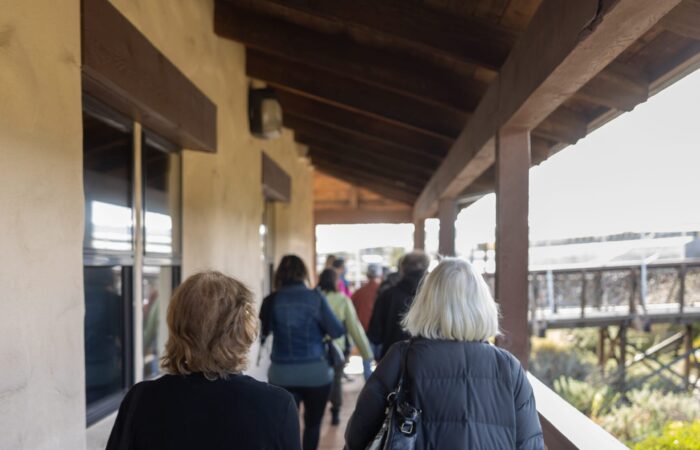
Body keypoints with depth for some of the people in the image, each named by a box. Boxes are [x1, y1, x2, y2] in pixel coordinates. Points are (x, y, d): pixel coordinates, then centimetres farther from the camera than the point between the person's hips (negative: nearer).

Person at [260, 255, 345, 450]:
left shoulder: (272, 300, -4)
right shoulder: (315, 297, -7)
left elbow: (261, 333, 4)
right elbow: (337, 331, -6)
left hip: (282, 374, 1)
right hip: (316, 372, 0)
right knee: (313, 423, 19)